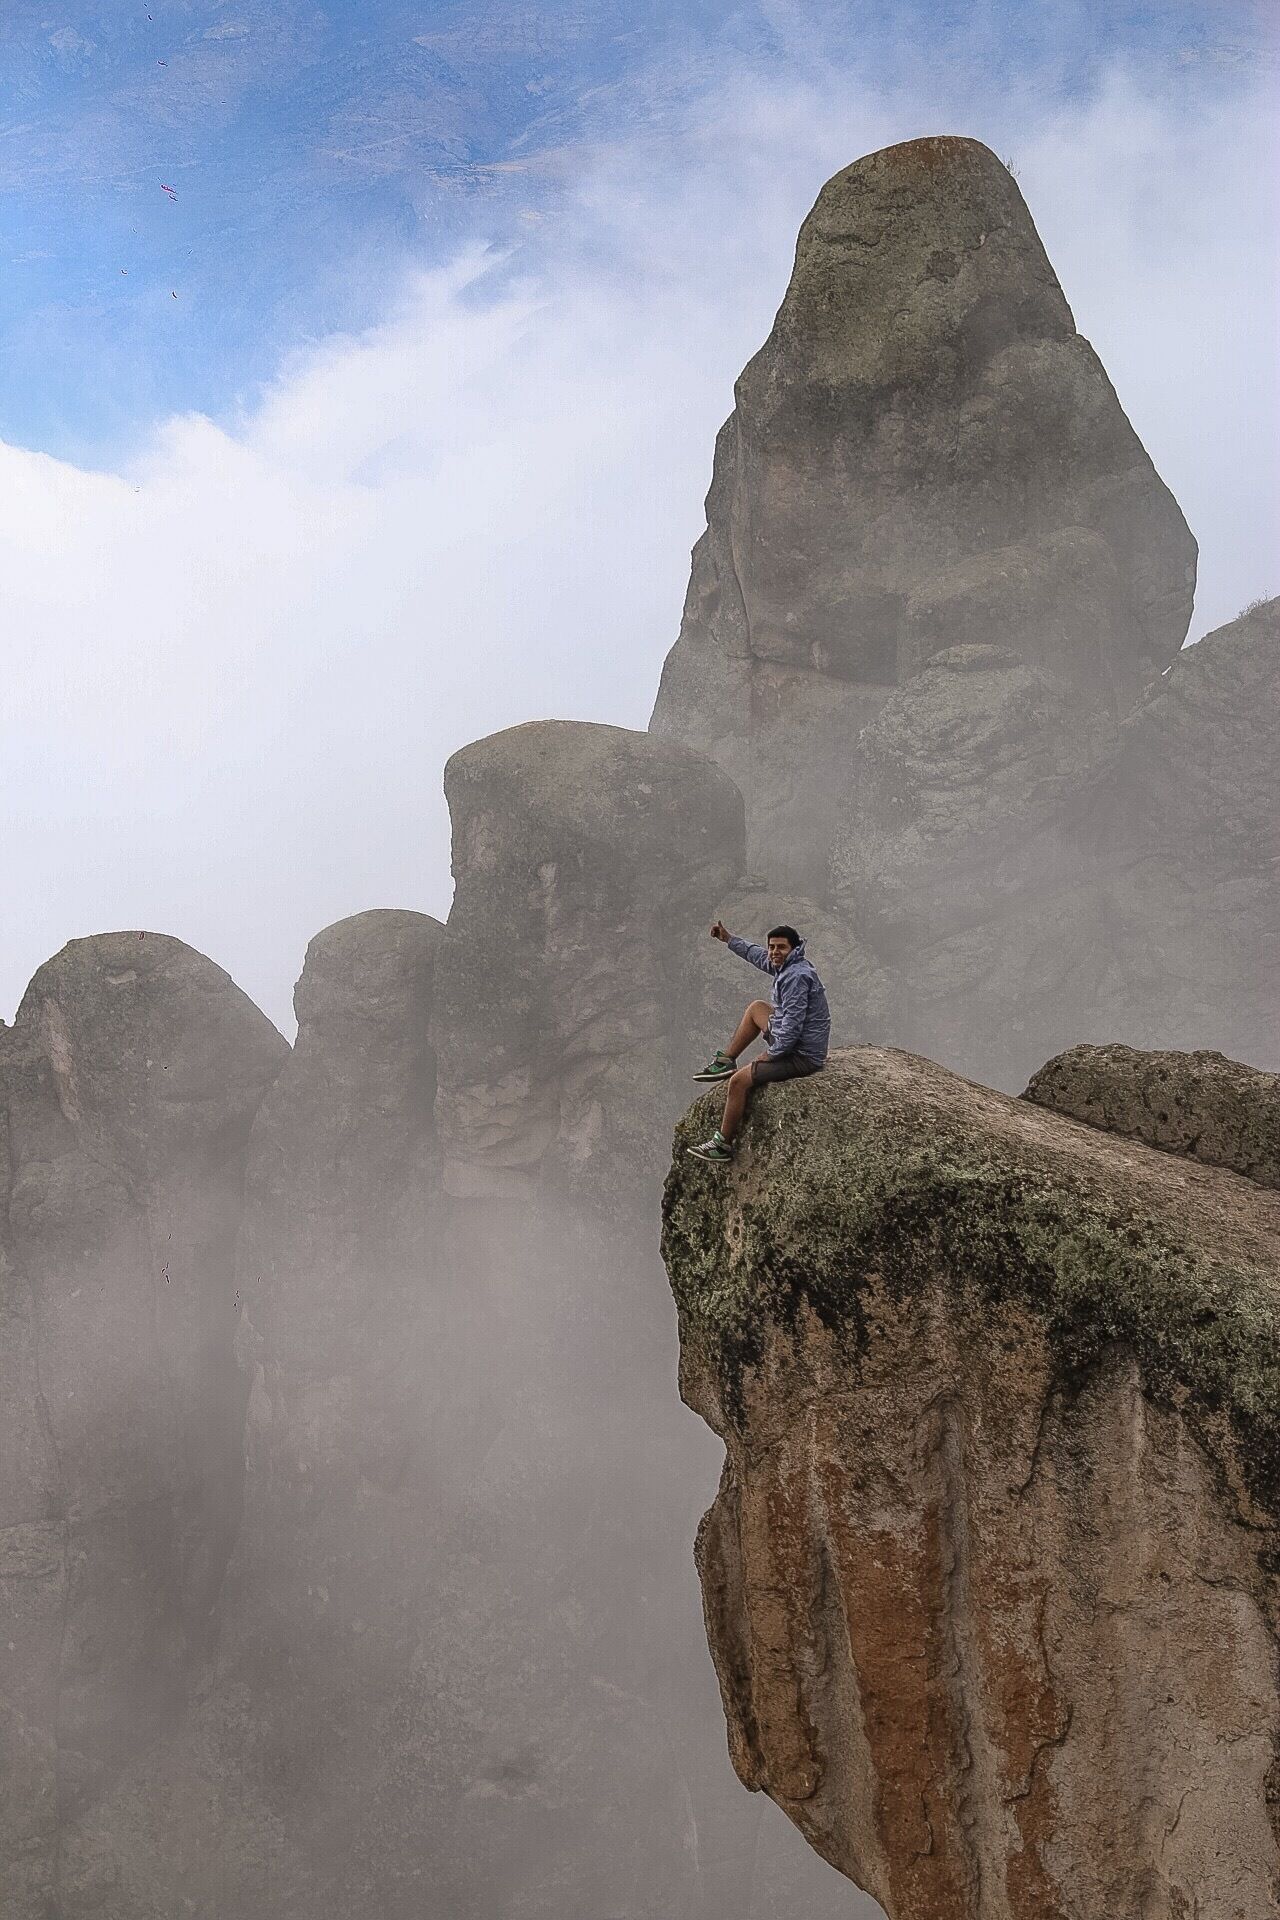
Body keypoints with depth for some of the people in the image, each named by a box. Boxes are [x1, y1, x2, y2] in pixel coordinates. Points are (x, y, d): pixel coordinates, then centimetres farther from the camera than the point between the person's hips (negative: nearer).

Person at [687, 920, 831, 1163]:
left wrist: (769, 1056, -18)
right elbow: (758, 956, 28)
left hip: (801, 1056, -11)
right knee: (757, 1007, 27)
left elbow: (792, 1028, -29)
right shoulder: (789, 966, 6)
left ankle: (723, 1145, -7)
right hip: (793, 1043, 11)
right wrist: (729, 939, 33)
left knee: (739, 1081, -17)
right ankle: (725, 1061, 30)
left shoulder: (796, 977, -25)